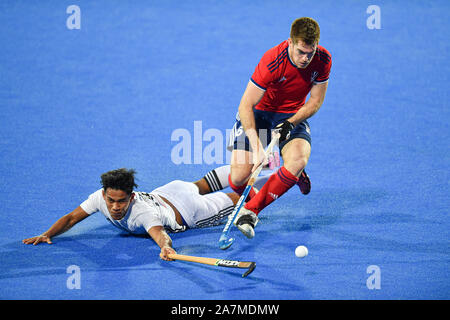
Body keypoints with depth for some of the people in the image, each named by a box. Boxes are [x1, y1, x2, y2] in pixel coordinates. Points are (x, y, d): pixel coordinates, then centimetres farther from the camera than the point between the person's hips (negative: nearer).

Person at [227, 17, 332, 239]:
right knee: (239, 177, -18)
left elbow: (315, 101, -3)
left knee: (298, 162, -31)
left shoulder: (323, 60, -16)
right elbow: (246, 106, -27)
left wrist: (291, 123, -19)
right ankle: (250, 198, 21)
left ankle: (250, 211, -20)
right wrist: (256, 144, -38)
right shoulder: (272, 62, -29)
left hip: (293, 116, 3)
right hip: (258, 113, -2)